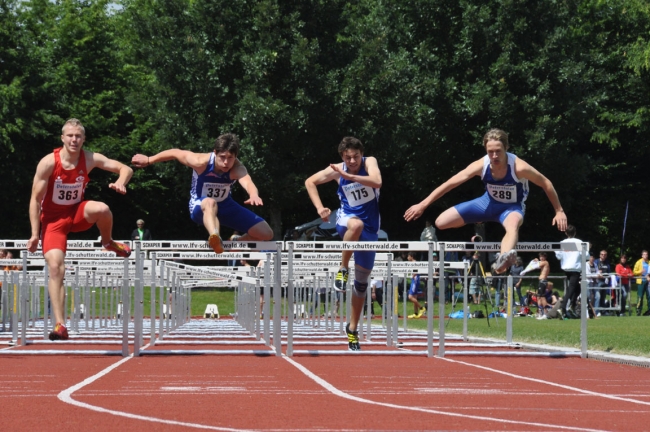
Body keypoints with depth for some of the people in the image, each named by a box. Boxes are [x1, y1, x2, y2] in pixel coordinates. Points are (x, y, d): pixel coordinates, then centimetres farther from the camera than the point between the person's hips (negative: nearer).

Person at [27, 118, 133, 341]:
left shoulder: (90, 159, -12)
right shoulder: (48, 163, -19)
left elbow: (125, 169, -8)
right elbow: (35, 199, -13)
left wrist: (121, 182, -33)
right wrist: (35, 234, -16)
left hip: (76, 212, 2)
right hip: (53, 218, -2)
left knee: (102, 209, -34)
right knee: (55, 266, -19)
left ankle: (108, 242, 1)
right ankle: (60, 325, -17)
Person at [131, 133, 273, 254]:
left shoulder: (237, 169, -30)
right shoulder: (201, 162, -28)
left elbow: (247, 182, -52)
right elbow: (175, 153, -11)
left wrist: (254, 195, -76)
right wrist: (149, 160, 3)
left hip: (225, 207, 3)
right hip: (200, 206, -3)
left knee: (266, 234, -5)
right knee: (210, 203, -43)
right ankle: (215, 238, -70)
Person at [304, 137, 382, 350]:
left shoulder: (369, 163, -8)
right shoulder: (337, 170, -4)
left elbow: (377, 182, -29)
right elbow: (310, 182, 6)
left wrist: (349, 176, -36)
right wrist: (319, 208, -7)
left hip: (370, 230, 1)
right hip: (347, 220, -1)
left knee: (362, 281, 7)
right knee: (357, 224, -42)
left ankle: (352, 328, 20)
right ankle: (342, 269, -25)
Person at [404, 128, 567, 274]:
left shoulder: (519, 167, -30)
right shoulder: (481, 165, -23)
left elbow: (546, 184, -15)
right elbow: (450, 183, -18)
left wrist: (559, 211, -11)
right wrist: (422, 205, -20)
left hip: (512, 207, -4)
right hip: (489, 202, 4)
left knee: (513, 226, -43)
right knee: (441, 222, -3)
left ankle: (502, 261, -74)